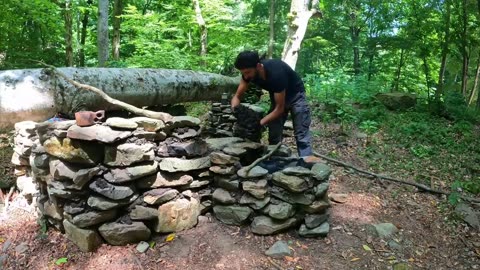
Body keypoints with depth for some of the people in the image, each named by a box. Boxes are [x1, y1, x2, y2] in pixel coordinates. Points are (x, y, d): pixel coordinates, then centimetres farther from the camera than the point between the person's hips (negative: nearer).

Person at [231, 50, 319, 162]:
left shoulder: (276, 73, -40)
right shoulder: (248, 72, -21)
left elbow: (280, 108, -34)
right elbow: (237, 96, -11)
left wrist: (260, 123, -39)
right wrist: (234, 110, -32)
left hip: (295, 94, -6)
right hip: (276, 95, 6)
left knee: (301, 132, -15)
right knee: (274, 133, 2)